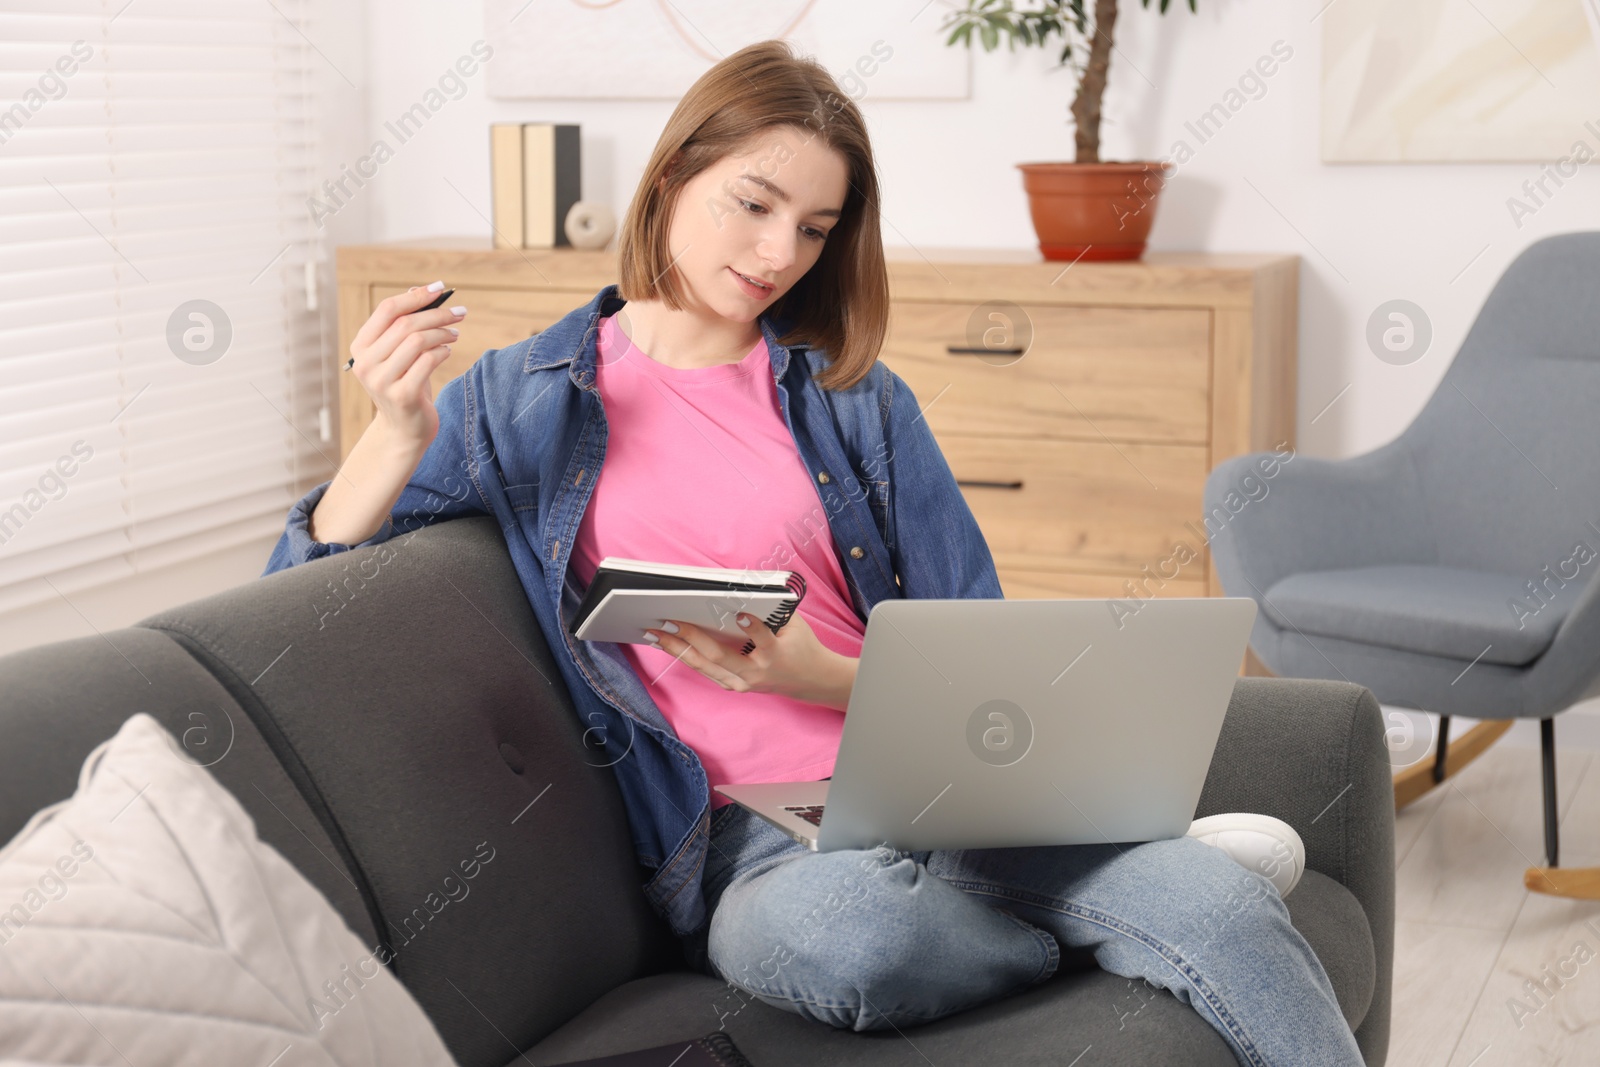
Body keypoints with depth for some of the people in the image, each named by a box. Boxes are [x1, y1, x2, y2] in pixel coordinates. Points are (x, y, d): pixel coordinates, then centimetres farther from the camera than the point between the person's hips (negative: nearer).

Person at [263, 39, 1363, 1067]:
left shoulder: (855, 397, 13)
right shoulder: (521, 402, 9)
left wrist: (817, 675, -10)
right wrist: (398, 436, -12)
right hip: (745, 846, 0)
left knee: (1227, 903, -33)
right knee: (844, 939, -39)